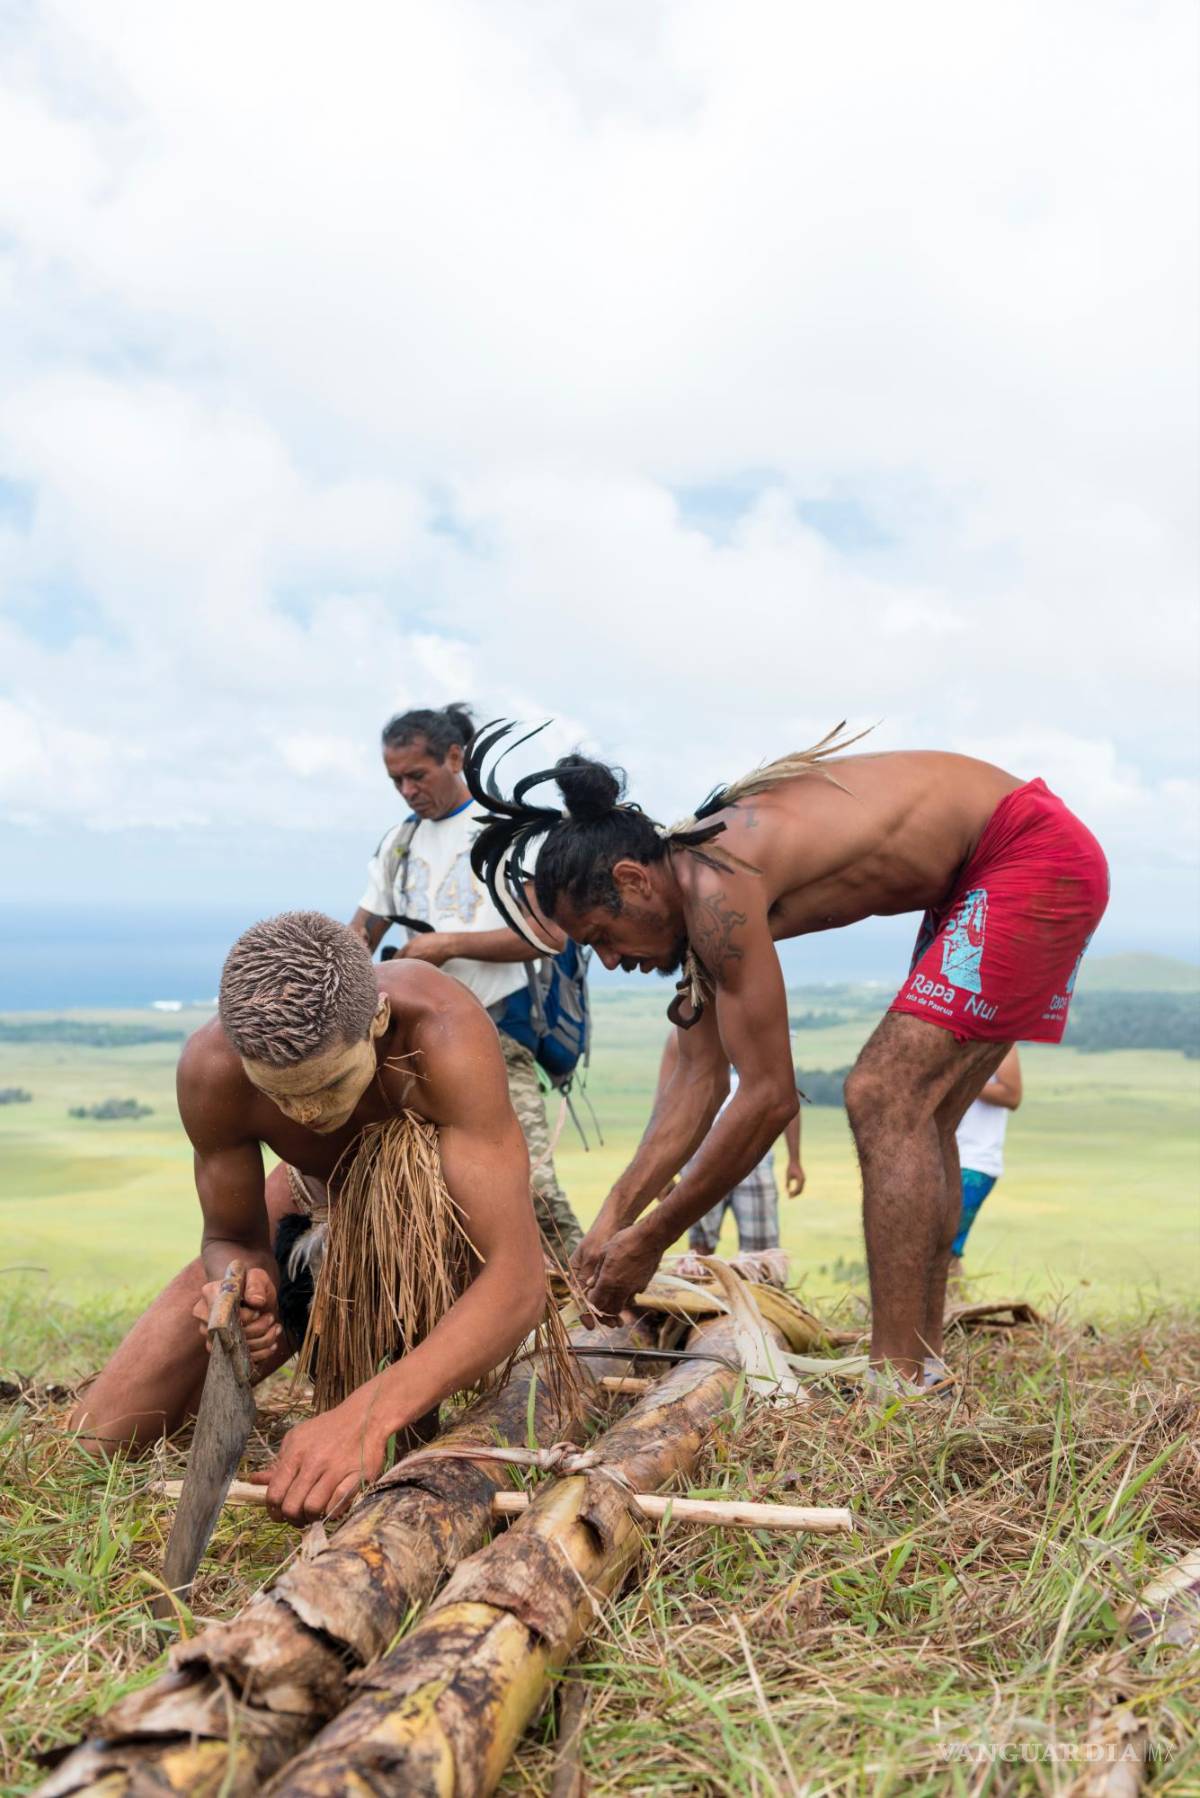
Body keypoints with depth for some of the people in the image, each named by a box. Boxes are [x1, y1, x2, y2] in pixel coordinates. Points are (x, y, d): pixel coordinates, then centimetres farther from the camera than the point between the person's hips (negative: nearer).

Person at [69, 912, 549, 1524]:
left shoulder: (443, 1036, -42)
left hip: (441, 1238, -3)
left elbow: (520, 1282, -46)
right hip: (312, 1209, 3)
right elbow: (232, 1237, -14)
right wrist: (237, 1282, -39)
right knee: (100, 1439, -2)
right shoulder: (211, 1069, -31)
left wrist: (368, 1416, -58)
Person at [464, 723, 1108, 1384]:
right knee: (915, 1118, 10)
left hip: (1036, 855, -10)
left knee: (884, 1099, -16)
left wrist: (649, 1238, -13)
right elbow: (700, 1079, 6)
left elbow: (769, 1097, -22)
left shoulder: (717, 888, -25)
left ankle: (897, 1384, -12)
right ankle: (921, 1360, 18)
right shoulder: (693, 888, 4)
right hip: (974, 878, 10)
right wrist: (614, 1217, 0)